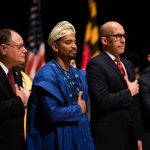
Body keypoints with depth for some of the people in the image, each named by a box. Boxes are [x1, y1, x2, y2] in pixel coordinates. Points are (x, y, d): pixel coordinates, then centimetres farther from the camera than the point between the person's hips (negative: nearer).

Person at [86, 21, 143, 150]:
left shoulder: (128, 64, 15)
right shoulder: (96, 65, -10)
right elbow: (102, 101, -22)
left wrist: (139, 136, 13)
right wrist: (129, 92, -9)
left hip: (131, 134, 7)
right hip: (109, 137, -7)